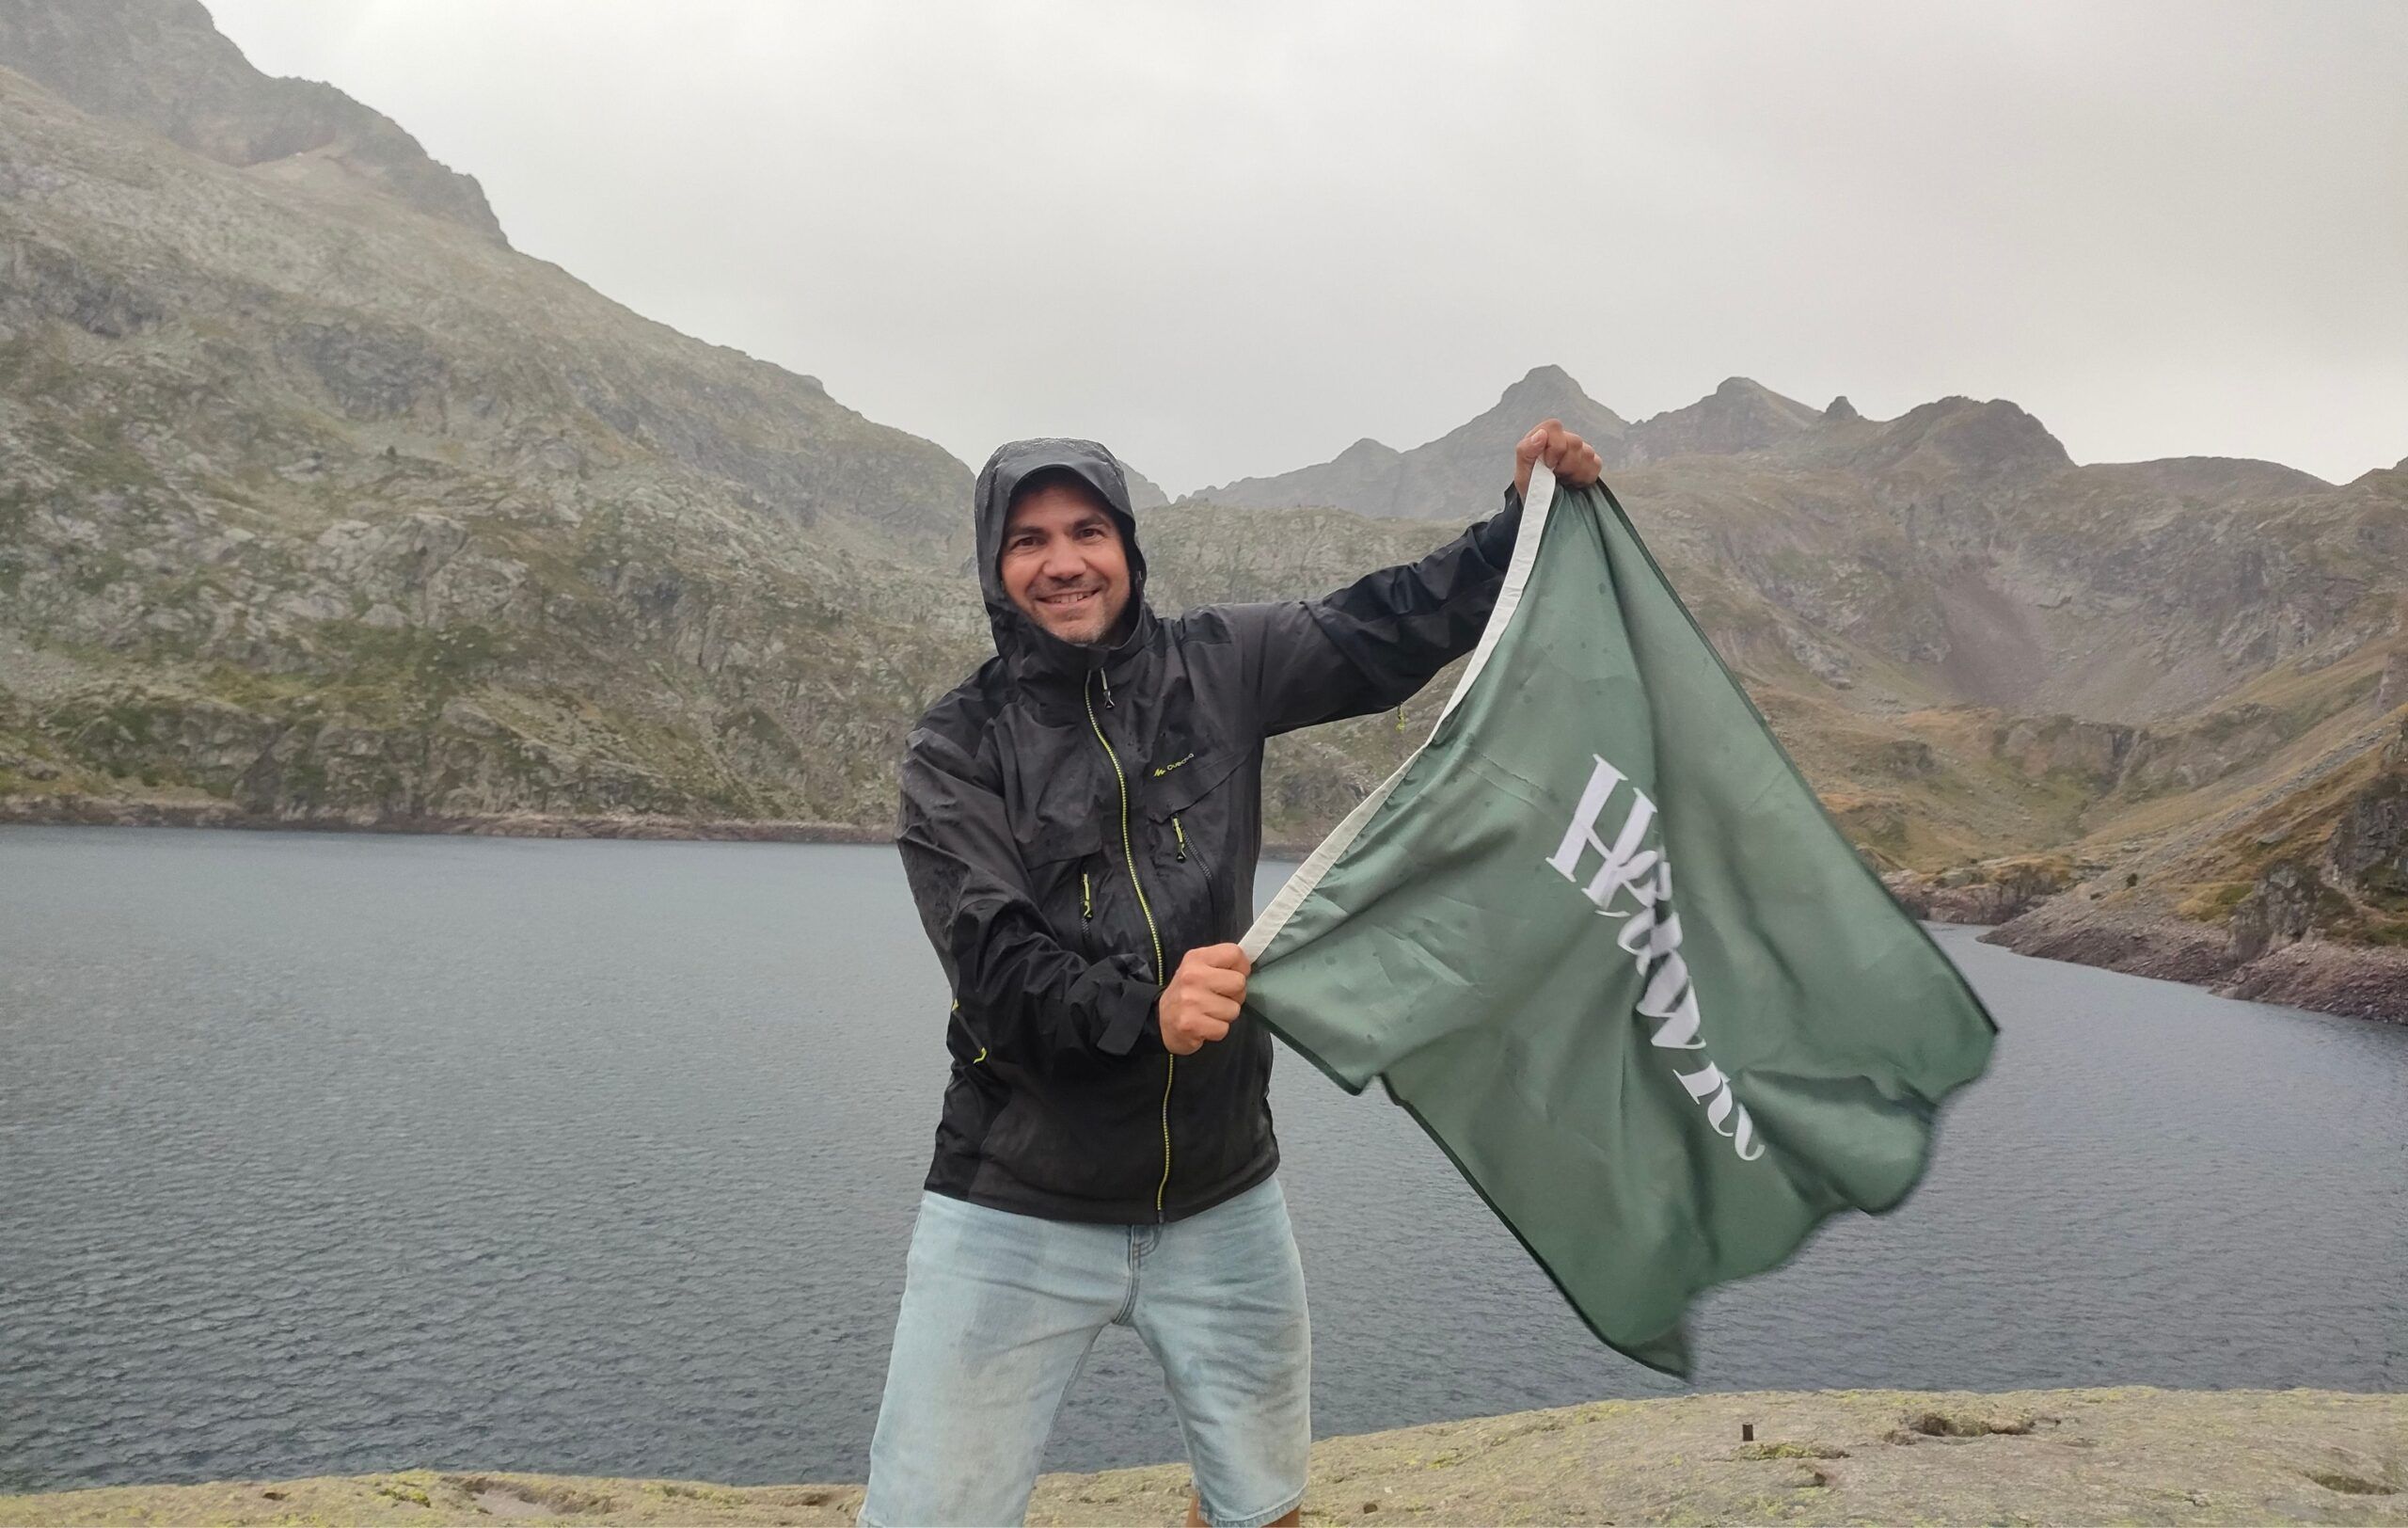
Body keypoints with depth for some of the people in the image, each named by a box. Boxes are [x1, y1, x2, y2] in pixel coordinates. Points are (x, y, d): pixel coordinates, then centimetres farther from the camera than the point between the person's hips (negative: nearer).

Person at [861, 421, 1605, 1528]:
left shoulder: (1216, 668, 2)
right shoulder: (954, 752, -6)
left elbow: (1387, 630, 5)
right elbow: (996, 964, -18)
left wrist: (1523, 520, -6)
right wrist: (1144, 1010, -35)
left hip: (1223, 1201, 3)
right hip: (1018, 1215, -2)